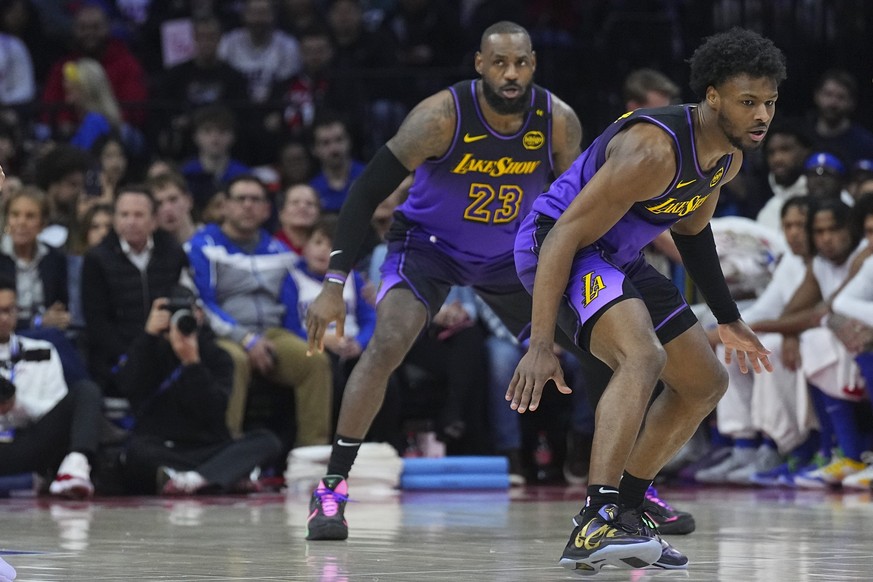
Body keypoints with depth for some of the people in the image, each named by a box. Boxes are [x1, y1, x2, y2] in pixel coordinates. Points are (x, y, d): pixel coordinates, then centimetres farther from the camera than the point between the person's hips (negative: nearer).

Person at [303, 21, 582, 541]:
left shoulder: (558, 122, -19)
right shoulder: (442, 116, -28)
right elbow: (369, 190, -24)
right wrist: (334, 285, -28)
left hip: (512, 254, 4)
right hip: (429, 245, -4)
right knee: (387, 344, -27)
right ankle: (333, 488, -20)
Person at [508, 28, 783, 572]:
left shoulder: (729, 155, -1)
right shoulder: (654, 149, -30)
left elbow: (691, 229, 20)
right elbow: (566, 235, -31)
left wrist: (728, 319, 25)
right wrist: (541, 344, -34)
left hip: (618, 260, 10)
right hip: (555, 245, -10)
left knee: (706, 384, 15)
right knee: (643, 357, -34)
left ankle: (625, 513, 24)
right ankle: (594, 526, -42)